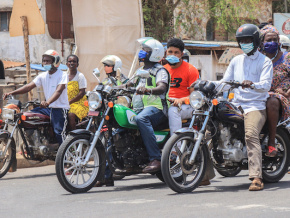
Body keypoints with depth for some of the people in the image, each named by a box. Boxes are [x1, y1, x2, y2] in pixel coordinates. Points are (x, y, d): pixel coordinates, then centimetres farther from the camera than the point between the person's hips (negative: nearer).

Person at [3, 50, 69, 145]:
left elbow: (59, 91, -27)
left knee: (59, 132, -19)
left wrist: (48, 102, -45)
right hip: (48, 108, 7)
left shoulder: (62, 75, -11)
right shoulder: (43, 76, 9)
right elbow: (29, 87, 1)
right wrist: (11, 93, -13)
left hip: (60, 108, -7)